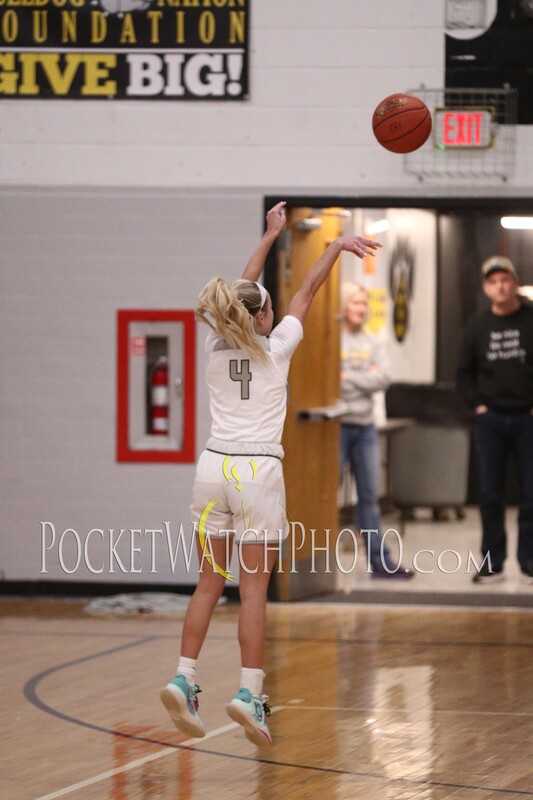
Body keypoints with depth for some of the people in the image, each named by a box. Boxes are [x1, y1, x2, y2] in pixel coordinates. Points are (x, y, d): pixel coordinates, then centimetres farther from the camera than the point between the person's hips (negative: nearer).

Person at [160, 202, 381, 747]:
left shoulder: (216, 346, 7)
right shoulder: (275, 349, -3)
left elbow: (241, 292, 21)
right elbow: (307, 291, 7)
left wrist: (270, 236, 31)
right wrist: (337, 245, 19)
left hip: (214, 467, 4)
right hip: (258, 471, -4)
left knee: (209, 583, 9)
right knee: (253, 589, -3)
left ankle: (184, 679, -3)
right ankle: (249, 693, -10)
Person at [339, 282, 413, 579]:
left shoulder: (374, 343, 10)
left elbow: (384, 378, -3)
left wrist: (348, 377, -10)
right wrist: (365, 378, -10)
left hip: (366, 426, 6)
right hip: (338, 424, -6)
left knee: (370, 496, 8)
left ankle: (380, 562, 11)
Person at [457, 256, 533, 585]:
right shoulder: (478, 326, 6)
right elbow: (464, 372, 15)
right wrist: (477, 404, 3)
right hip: (490, 420, 3)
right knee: (491, 495, 4)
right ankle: (492, 562, 9)